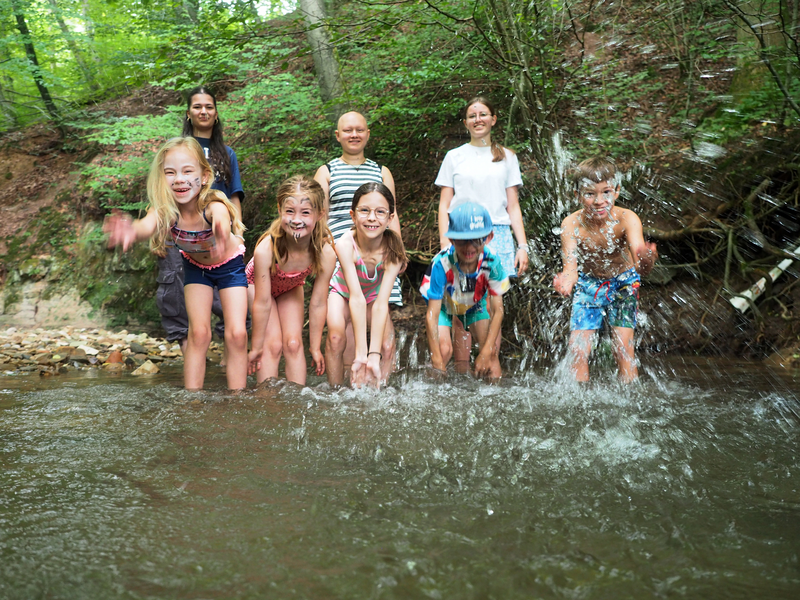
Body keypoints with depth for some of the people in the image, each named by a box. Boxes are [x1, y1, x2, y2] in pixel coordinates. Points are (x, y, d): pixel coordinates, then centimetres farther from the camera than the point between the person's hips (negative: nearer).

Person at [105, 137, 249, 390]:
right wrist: (132, 231, -78)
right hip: (196, 267, 2)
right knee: (198, 333, -5)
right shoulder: (164, 210, -30)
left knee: (237, 334, -9)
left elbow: (222, 222, -62)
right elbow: (147, 225, -53)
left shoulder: (213, 206, -38)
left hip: (229, 265, -2)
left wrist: (222, 234, -88)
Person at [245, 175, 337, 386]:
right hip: (257, 283, -2)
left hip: (291, 287, 2)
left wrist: (315, 348, -14)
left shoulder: (326, 253, -35)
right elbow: (262, 304, -31)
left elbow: (318, 304, -22)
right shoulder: (266, 249, -42)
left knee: (293, 343, -8)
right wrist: (256, 347, -20)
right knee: (273, 345, -13)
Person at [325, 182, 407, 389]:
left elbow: (381, 303, -36)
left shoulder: (392, 249, -32)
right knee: (336, 336, -27)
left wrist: (374, 355, -44)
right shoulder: (345, 245, -36)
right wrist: (360, 354, -46)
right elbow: (356, 298, -41)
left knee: (387, 344, -20)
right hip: (343, 292, -1)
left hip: (374, 294, 2)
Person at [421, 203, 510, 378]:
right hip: (444, 305, -2)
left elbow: (497, 310, -23)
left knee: (490, 352, -13)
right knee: (443, 349, -21)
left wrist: (486, 352, -27)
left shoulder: (491, 261, -33)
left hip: (475, 305, 2)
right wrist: (436, 358, -35)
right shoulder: (442, 263, -39)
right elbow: (432, 314, -33)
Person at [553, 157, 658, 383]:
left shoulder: (627, 219, -30)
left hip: (622, 282, -1)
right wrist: (567, 279, -61)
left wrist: (646, 259, -66)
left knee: (623, 347, -10)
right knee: (577, 349, -5)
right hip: (588, 283, 1)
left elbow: (642, 268, -41)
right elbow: (570, 264, -35)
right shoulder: (572, 224, -26)